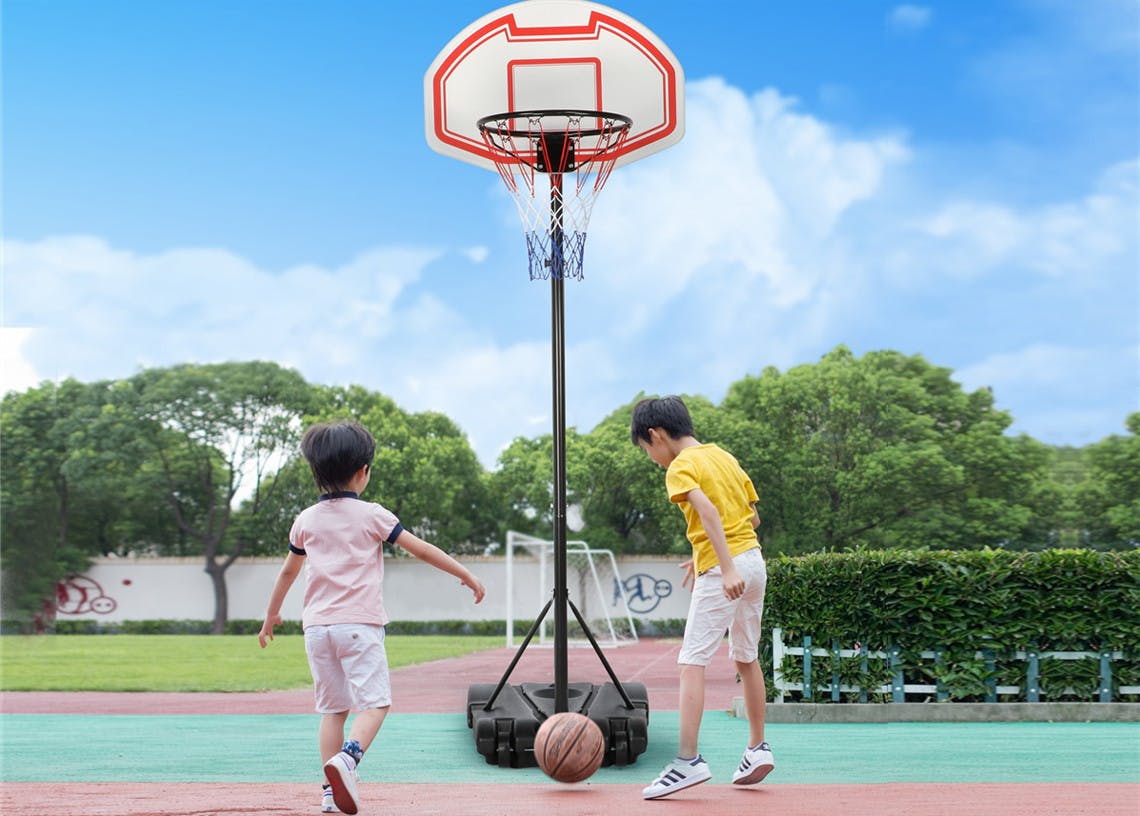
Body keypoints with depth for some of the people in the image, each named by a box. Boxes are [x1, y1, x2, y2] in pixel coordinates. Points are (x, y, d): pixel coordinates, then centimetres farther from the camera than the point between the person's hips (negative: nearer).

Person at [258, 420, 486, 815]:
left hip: (317, 626, 5)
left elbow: (287, 572, 21)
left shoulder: (306, 520, 10)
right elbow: (421, 548, -1)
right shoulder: (371, 515, -1)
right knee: (374, 701, -4)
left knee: (332, 708, 11)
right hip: (359, 623, -4)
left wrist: (271, 615, 35)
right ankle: (347, 757, -30)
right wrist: (466, 575, 7)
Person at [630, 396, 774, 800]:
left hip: (723, 571, -9)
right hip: (753, 559, 9)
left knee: (692, 662, -9)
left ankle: (688, 760, -17)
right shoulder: (724, 456, 16)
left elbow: (708, 512, -24)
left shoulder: (681, 467, -7)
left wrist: (727, 568, -32)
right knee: (746, 658, 20)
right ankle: (757, 749, 26)